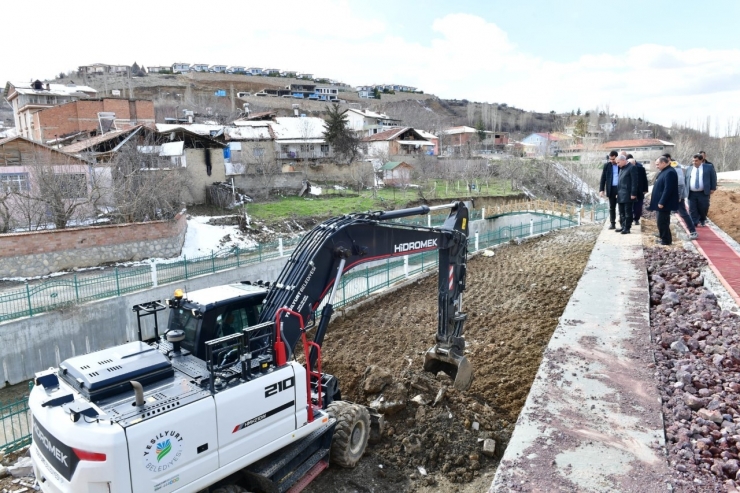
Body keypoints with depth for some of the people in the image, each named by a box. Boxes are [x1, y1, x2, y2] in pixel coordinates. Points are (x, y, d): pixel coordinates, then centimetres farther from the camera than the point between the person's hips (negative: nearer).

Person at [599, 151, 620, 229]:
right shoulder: (607, 165, 4)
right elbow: (603, 178, 5)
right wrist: (601, 189, -3)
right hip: (611, 189, 2)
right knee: (612, 207, 6)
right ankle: (612, 223, 11)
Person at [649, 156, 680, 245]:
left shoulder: (670, 172, -18)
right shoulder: (664, 171, 14)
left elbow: (668, 189, -24)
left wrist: (662, 202, -24)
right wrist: (659, 201, 21)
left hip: (664, 203, -10)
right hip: (661, 202, 10)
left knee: (662, 222, -5)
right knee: (661, 221, 16)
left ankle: (666, 240, 3)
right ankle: (664, 238, 25)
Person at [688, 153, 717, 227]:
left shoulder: (709, 168, 2)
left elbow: (713, 178, 4)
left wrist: (712, 188, -1)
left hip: (703, 193, -2)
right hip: (692, 193, 2)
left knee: (703, 208, 8)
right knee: (692, 210, -1)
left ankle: (702, 221, 29)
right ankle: (695, 223, 3)